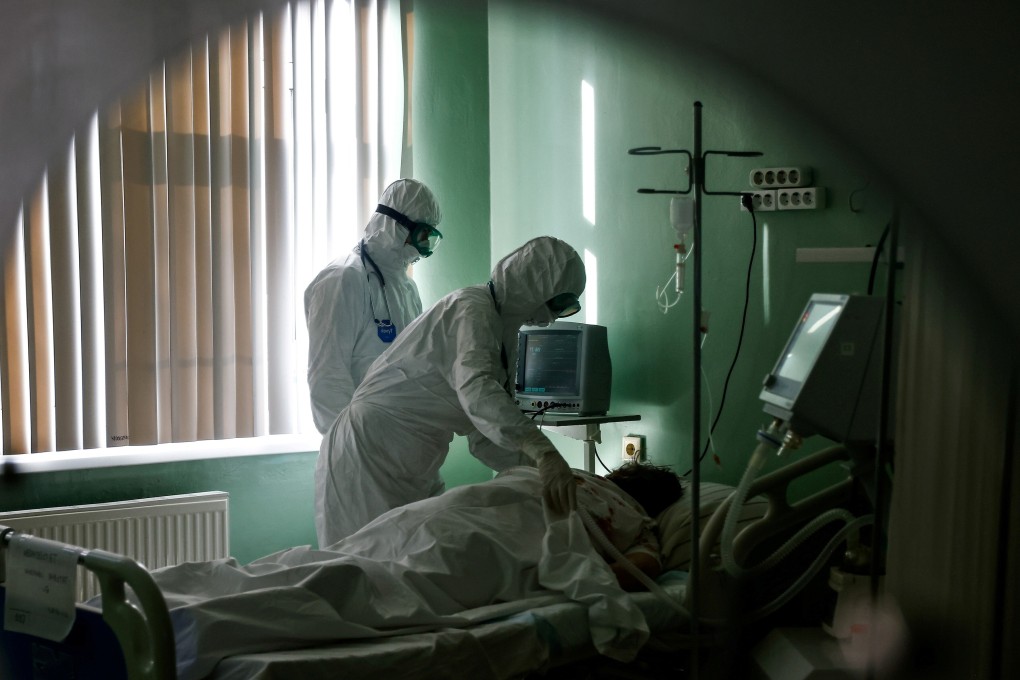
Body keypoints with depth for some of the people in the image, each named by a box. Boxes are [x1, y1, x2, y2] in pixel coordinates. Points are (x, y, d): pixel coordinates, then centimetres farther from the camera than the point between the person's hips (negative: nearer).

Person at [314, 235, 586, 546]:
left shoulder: (501, 326, 11)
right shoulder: (472, 308, -17)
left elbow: (483, 437, 7)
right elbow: (476, 390, -39)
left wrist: (537, 466, -8)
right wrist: (543, 452, -51)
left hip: (412, 467, 9)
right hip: (371, 455, -9)